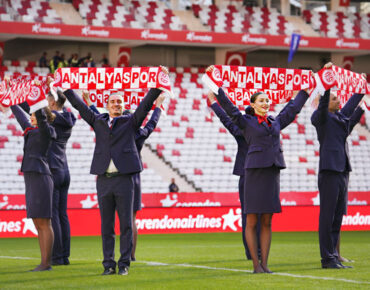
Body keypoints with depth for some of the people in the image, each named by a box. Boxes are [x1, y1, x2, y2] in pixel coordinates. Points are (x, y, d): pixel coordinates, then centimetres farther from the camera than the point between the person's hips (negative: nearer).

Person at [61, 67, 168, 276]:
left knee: (126, 224, -2)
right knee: (106, 226, 4)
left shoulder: (130, 122, 9)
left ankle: (124, 264, 2)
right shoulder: (98, 122, 15)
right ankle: (109, 264, 8)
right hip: (104, 180, 2)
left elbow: (146, 104, 2)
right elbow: (79, 105, 19)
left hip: (124, 179, -2)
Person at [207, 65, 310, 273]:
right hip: (254, 172, -4)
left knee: (267, 222, 5)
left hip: (273, 172, 4)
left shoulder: (276, 122, 17)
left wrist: (305, 90, 35)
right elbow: (227, 105, 0)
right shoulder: (246, 122, 5)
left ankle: (265, 263, 7)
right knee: (252, 222, -3)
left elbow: (294, 108, 29)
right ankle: (256, 264, 0)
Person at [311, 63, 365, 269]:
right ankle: (327, 259, -3)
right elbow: (322, 104, -21)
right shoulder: (321, 117, -3)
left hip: (343, 171, 8)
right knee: (327, 216, -5)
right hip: (329, 171, -8)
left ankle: (334, 257, 14)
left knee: (338, 216, 9)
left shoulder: (341, 117, 18)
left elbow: (352, 105, 33)